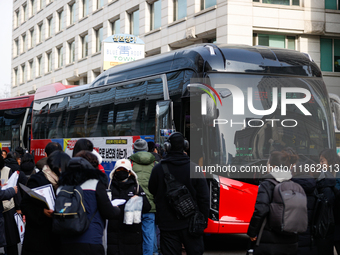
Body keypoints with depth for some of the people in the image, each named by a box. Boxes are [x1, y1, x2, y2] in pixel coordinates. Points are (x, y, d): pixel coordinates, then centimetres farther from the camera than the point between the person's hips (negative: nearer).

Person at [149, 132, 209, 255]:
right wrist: (203, 219, 4)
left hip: (167, 225, 0)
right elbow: (204, 198, -5)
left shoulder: (158, 169, -9)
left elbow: (152, 191, 6)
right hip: (190, 223, 1)